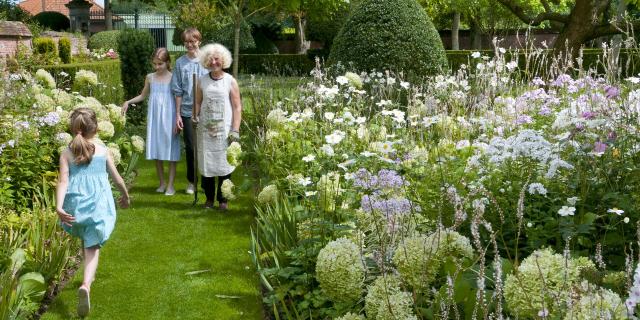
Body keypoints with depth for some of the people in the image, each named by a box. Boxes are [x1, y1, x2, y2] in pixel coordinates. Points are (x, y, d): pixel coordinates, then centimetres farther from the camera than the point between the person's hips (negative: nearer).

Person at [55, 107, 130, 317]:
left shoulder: (67, 153, 3)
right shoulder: (102, 150, 5)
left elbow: (63, 181, -10)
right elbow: (117, 178, 11)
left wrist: (59, 207, -20)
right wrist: (125, 196, 28)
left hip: (75, 204, 2)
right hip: (98, 204, -2)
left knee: (85, 239, 28)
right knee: (92, 247, -4)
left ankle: (89, 277, 46)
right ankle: (86, 284, -28)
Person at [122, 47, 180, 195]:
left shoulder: (173, 78, -6)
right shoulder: (150, 78, 5)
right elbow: (143, 96, 18)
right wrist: (128, 102, 5)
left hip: (169, 119, -4)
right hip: (154, 119, 4)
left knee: (171, 152, -1)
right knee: (157, 151, 8)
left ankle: (170, 185, 6)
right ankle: (162, 183, 20)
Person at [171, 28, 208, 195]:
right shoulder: (180, 63, 1)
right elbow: (178, 91, 4)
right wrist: (177, 114, 2)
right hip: (187, 111, 1)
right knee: (190, 147, 7)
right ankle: (191, 181, 22)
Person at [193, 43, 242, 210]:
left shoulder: (230, 81, -1)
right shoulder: (202, 81, 7)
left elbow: (237, 107, -2)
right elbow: (198, 102, 14)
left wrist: (235, 130, -8)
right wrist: (195, 117, -5)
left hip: (224, 130, -2)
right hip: (206, 129, 2)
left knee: (224, 164, 1)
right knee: (206, 163, 5)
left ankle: (222, 199, 12)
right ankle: (209, 197, 18)